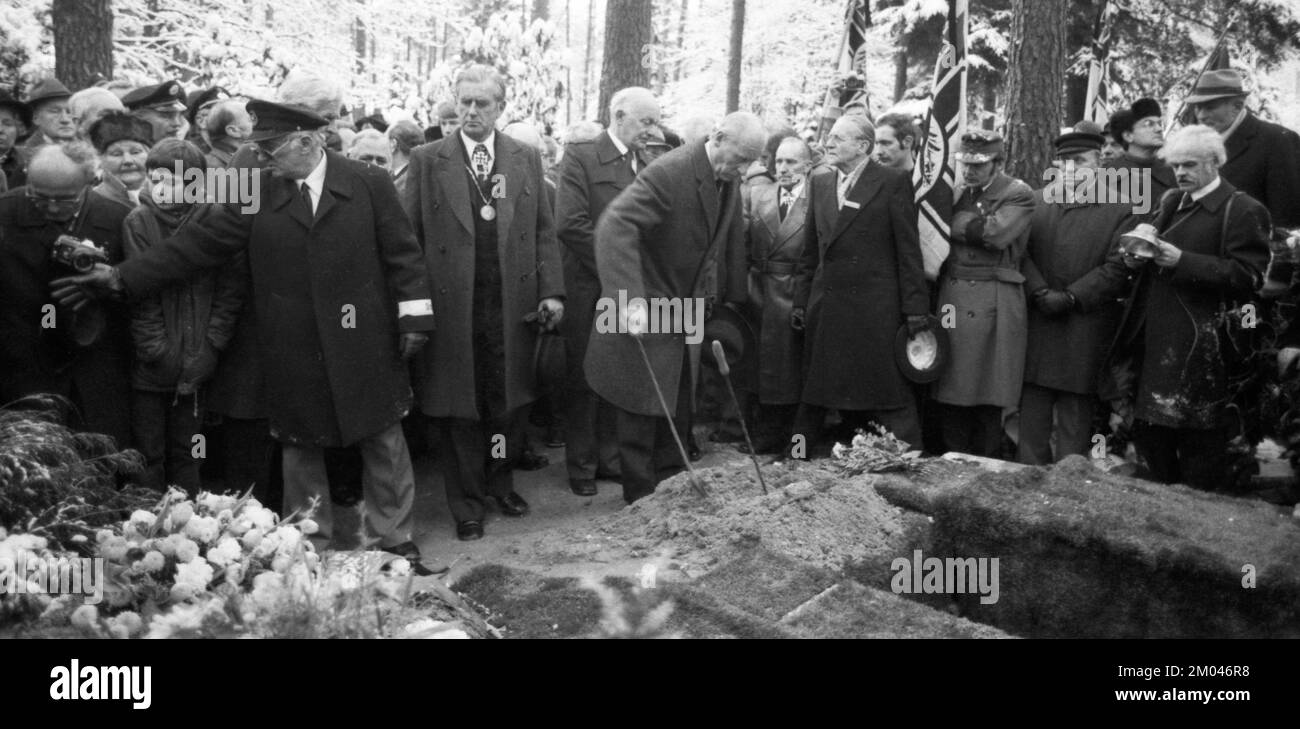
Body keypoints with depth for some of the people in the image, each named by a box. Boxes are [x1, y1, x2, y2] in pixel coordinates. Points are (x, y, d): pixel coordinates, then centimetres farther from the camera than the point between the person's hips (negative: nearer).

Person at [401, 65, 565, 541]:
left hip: (512, 307, 2)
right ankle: (467, 504, 20)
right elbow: (409, 238, 1)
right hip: (452, 307, -1)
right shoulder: (427, 161, 3)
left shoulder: (526, 159, 9)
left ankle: (500, 482, 31)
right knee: (458, 409, 5)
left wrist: (551, 291, -2)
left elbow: (544, 232, 9)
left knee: (507, 401, 9)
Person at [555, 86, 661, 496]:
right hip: (589, 290, -5)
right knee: (583, 382, 5)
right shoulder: (580, 156, -8)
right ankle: (580, 466, 18)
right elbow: (570, 224, -17)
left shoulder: (645, 168, 12)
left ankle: (609, 458, 26)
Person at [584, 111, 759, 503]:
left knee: (678, 406, 15)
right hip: (645, 312, -7)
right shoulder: (668, 173, -26)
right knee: (644, 407, 0)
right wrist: (631, 299, -45)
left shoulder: (729, 179, -1)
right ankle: (641, 498, 13)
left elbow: (732, 236, 14)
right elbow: (615, 225, -37)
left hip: (687, 306, 8)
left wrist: (733, 295, 15)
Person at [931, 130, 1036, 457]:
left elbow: (996, 234, -17)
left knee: (988, 400, -1)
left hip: (995, 304, -4)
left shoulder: (1018, 195, -1)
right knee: (950, 396, 4)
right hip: (952, 298, 5)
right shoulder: (955, 193, 16)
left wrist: (958, 222, -6)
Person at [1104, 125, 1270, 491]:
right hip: (1152, 340, 7)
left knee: (1199, 443, -2)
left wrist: (1181, 260, -21)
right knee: (1149, 433, 11)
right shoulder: (1171, 203, 17)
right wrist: (1140, 257, 3)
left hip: (1199, 347, -7)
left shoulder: (1244, 210, -6)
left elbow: (1246, 275, -14)